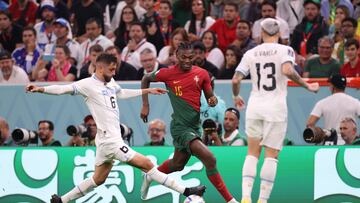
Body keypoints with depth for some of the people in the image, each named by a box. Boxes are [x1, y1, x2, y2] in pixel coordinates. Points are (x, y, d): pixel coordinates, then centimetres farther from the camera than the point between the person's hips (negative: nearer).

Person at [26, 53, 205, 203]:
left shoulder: (110, 82, 12)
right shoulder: (88, 84, -13)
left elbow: (122, 93, 31)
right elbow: (64, 89, -20)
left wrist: (147, 91, 34)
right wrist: (41, 89, -34)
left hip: (106, 140, 10)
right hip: (110, 140, -10)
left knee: (98, 179, 19)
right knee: (146, 164, -7)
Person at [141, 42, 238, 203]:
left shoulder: (202, 74, 2)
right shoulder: (168, 73, -7)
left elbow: (210, 97, 11)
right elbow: (146, 79, 9)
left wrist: (213, 100, -13)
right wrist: (145, 105, 4)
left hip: (194, 126, 6)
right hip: (180, 126, -6)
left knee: (177, 164, 21)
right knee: (209, 159, -20)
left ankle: (150, 177, 49)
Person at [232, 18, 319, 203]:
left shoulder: (250, 53, 6)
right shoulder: (285, 50, -4)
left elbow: (236, 79, 1)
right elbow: (287, 70, -23)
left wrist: (236, 97, 21)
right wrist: (307, 86, -12)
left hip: (254, 106, 3)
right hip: (275, 108, -3)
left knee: (252, 153, 11)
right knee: (271, 155, 2)